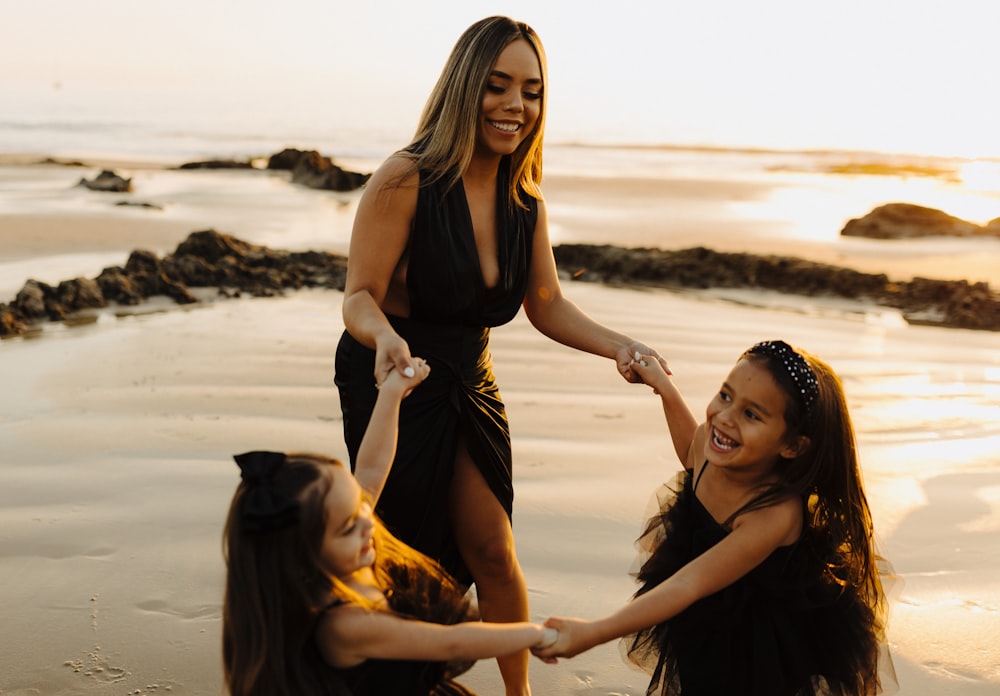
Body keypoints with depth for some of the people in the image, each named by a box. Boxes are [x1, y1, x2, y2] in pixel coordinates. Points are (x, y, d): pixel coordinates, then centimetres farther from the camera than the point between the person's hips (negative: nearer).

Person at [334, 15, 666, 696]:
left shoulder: (525, 199, -2)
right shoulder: (405, 180, -21)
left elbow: (547, 306, 3)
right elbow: (360, 298, -20)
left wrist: (617, 344, -13)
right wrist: (387, 338, -42)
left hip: (468, 383, 5)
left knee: (491, 549, 8)